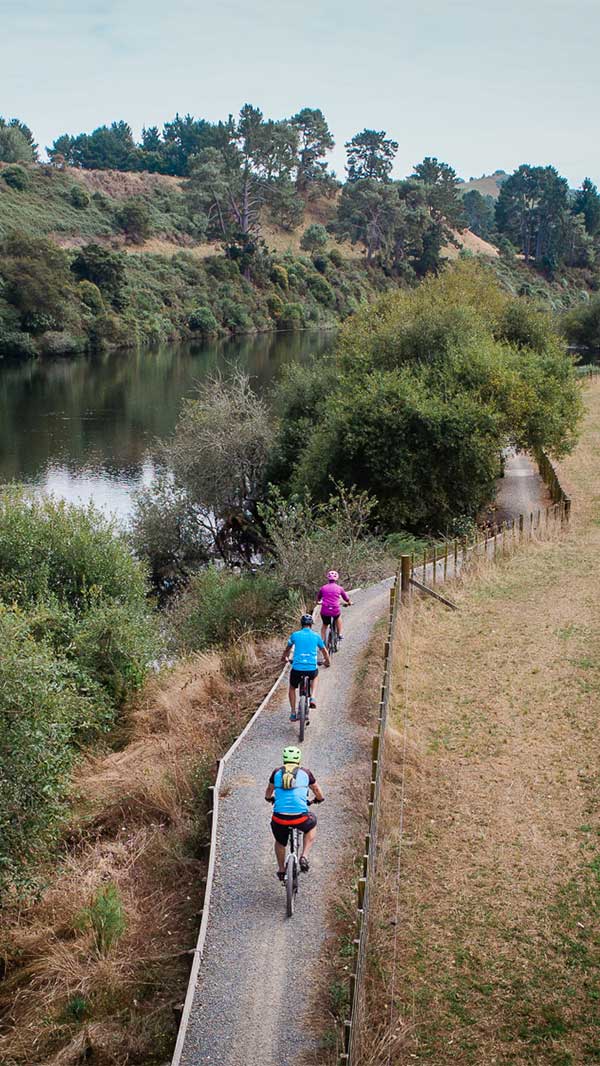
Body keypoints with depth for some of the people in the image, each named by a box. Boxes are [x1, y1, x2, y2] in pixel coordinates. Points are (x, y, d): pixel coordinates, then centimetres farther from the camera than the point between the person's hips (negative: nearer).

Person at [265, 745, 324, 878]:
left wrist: (269, 798, 52)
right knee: (312, 825, 32)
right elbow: (317, 791, 24)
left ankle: (281, 870, 40)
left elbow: (269, 791, 29)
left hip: (279, 818, 1)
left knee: (280, 842, 32)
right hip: (300, 817, -1)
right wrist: (318, 799, 47)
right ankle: (304, 856, 18)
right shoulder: (305, 772, 9)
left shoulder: (277, 772, 12)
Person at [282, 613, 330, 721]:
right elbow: (325, 651, 22)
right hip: (312, 669, 0)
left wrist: (284, 658, 47)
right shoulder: (316, 636, 8)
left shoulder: (295, 635, 7)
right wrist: (328, 662, 43)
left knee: (292, 688, 28)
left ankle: (293, 713, 20)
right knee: (315, 677, 37)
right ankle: (313, 698, 16)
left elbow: (287, 649, 25)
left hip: (297, 669, 0)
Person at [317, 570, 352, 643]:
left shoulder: (323, 588, 8)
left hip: (325, 611, 1)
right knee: (338, 616, 34)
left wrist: (319, 602, 47)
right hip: (335, 611, -1)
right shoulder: (339, 588, 5)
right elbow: (347, 599, 17)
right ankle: (339, 634, 31)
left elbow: (318, 599, 24)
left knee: (324, 625, 25)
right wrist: (349, 603, 40)